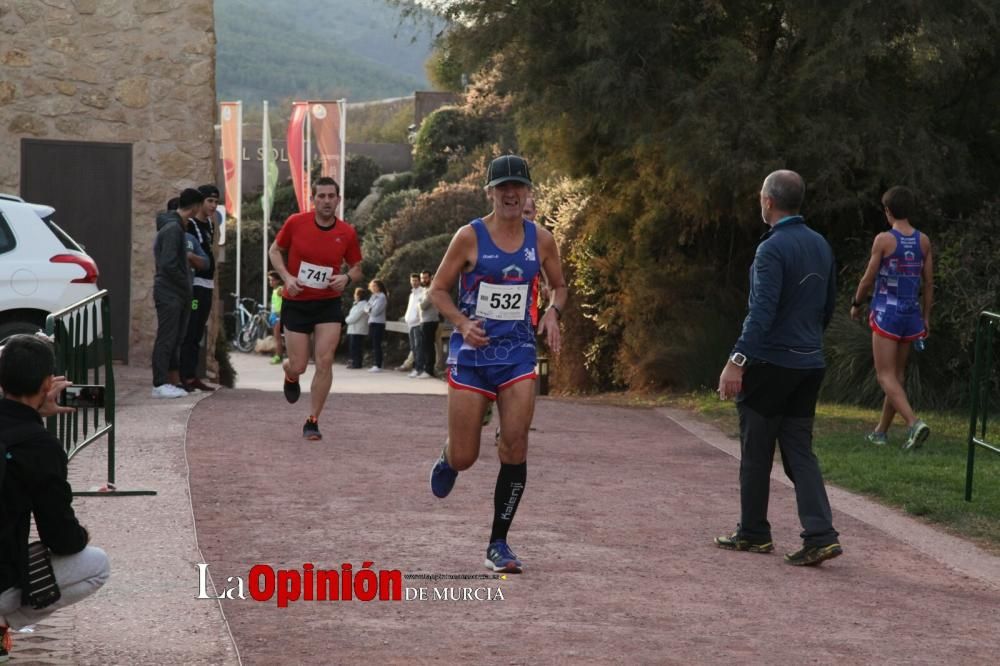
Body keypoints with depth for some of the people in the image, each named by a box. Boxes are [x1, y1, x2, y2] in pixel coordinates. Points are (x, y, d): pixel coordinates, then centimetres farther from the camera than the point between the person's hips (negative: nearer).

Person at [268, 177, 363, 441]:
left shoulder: (347, 233, -5)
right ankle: (290, 376, 41)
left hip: (328, 304, 1)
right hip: (296, 303, -1)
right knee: (298, 366, 0)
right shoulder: (295, 223, -9)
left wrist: (347, 278, -15)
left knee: (324, 362, -10)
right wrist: (286, 276, -12)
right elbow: (275, 250, 5)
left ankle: (313, 421, 3)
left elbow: (357, 268, 8)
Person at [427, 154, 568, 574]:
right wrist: (462, 323, -17)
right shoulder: (470, 237, -6)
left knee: (515, 449, -9)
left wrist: (552, 312, -3)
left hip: (518, 352, 2)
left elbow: (559, 286, 19)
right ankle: (447, 461, 41)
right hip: (471, 353, -2)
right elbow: (438, 290, 0)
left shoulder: (541, 240, 4)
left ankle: (499, 545, 2)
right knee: (464, 458, -1)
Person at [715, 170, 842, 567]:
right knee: (799, 450, 7)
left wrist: (736, 361, -27)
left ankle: (753, 533, 16)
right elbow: (828, 306, 19)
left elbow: (762, 311, -24)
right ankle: (820, 535, -6)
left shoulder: (773, 249, -15)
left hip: (770, 364, -7)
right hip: (809, 363, 7)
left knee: (756, 451, 7)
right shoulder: (821, 246, 10)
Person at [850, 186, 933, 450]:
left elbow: (868, 279, -7)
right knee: (898, 374, 15)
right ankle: (881, 430, 23)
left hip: (886, 313, -6)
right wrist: (926, 318, 16)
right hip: (911, 314, 6)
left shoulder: (884, 240, -11)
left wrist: (856, 304, 10)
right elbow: (929, 283, 7)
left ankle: (914, 422, -23)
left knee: (886, 376, -4)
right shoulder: (923, 241, 3)